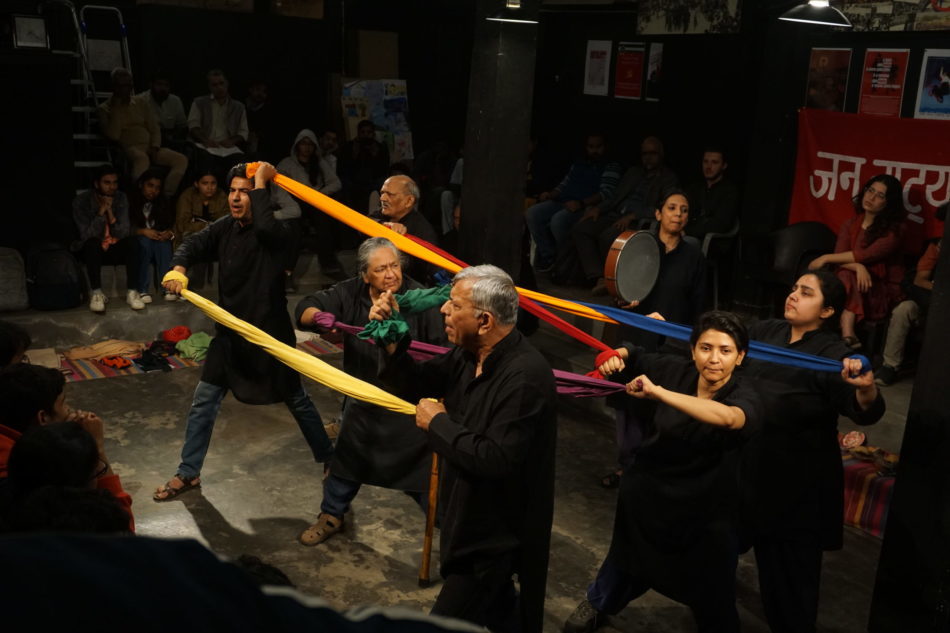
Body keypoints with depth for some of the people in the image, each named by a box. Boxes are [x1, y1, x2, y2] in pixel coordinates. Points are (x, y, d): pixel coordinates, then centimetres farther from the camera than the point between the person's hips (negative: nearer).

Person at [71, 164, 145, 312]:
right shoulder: (81, 201, -12)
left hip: (115, 249, 2)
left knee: (130, 242, -28)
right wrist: (101, 211, -27)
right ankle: (96, 293, -28)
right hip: (92, 250, -2)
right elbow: (87, 235, -21)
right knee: (92, 243, -35)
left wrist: (110, 211, -25)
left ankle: (132, 292, -28)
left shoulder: (121, 198, -4)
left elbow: (124, 233, -12)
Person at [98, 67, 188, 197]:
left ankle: (165, 196, -29)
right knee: (142, 158, -42)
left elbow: (155, 129, 17)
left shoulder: (141, 103, 19)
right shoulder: (105, 109, 8)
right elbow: (113, 135, -7)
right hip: (128, 148, -5)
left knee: (182, 160, -20)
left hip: (149, 147, 5)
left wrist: (154, 147, -3)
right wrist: (116, 108, -6)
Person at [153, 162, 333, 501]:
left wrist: (261, 182, -27)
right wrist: (179, 267, -33)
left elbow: (264, 227, -39)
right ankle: (188, 473, 21)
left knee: (297, 400, 9)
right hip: (230, 331, 5)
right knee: (203, 401, 7)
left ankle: (329, 458, 29)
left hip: (270, 331, -5)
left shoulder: (274, 232, -15)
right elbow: (193, 243, -11)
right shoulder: (224, 228, 2)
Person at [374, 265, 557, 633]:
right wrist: (390, 339, -10)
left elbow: (496, 460, -34)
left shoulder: (525, 376, -31)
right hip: (472, 514, 9)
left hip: (495, 532, -9)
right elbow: (416, 387, 7)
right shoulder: (469, 356, -3)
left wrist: (438, 423, -22)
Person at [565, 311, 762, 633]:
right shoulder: (677, 371, -13)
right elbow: (634, 358, 7)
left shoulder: (745, 397, -24)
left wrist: (658, 392, -47)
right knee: (628, 561, 28)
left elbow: (727, 417, -49)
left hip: (706, 513, -3)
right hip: (647, 494, 4)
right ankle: (599, 603, 57)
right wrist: (618, 356, -16)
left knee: (713, 603, 13)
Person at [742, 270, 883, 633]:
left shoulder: (832, 355, -18)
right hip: (755, 466, 6)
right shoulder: (766, 332, 1)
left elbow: (865, 412, -31)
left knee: (792, 565, 4)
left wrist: (866, 389, -54)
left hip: (799, 480, -6)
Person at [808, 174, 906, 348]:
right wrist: (858, 267, -28)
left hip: (883, 292, -3)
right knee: (846, 276, -30)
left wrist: (826, 258, -16)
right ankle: (848, 335, -42)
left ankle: (847, 336, -42)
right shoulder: (851, 224, 8)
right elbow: (839, 256, -6)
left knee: (847, 278, -31)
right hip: (855, 288, 4)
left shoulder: (894, 229, -6)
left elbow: (866, 254, -19)